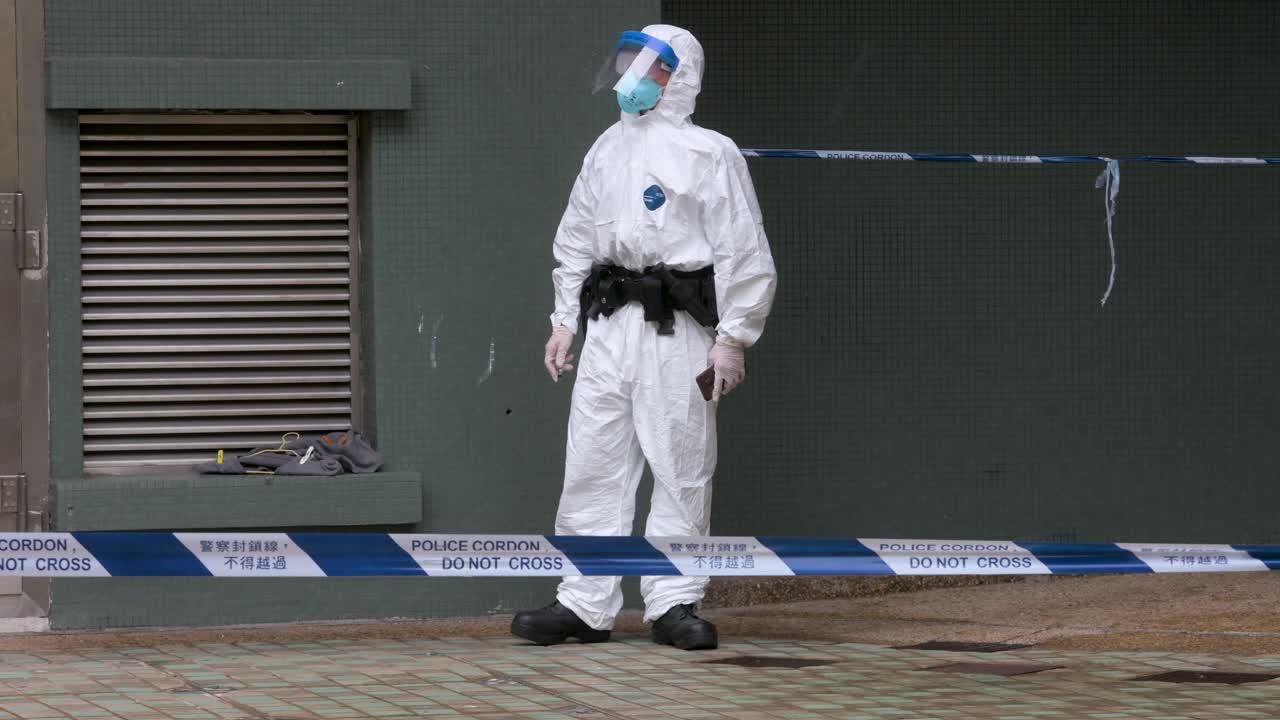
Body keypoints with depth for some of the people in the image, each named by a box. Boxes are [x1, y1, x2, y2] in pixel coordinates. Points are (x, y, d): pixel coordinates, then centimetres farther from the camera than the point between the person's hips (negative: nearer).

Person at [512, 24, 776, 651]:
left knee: (682, 469, -3)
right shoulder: (608, 150, 16)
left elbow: (745, 255, -6)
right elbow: (576, 240, 22)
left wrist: (732, 339, -11)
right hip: (608, 323, 6)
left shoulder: (708, 154, -3)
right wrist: (564, 321, 16)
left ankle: (673, 603, 3)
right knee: (592, 464, 3)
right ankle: (584, 605, 7)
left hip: (676, 330, -6)